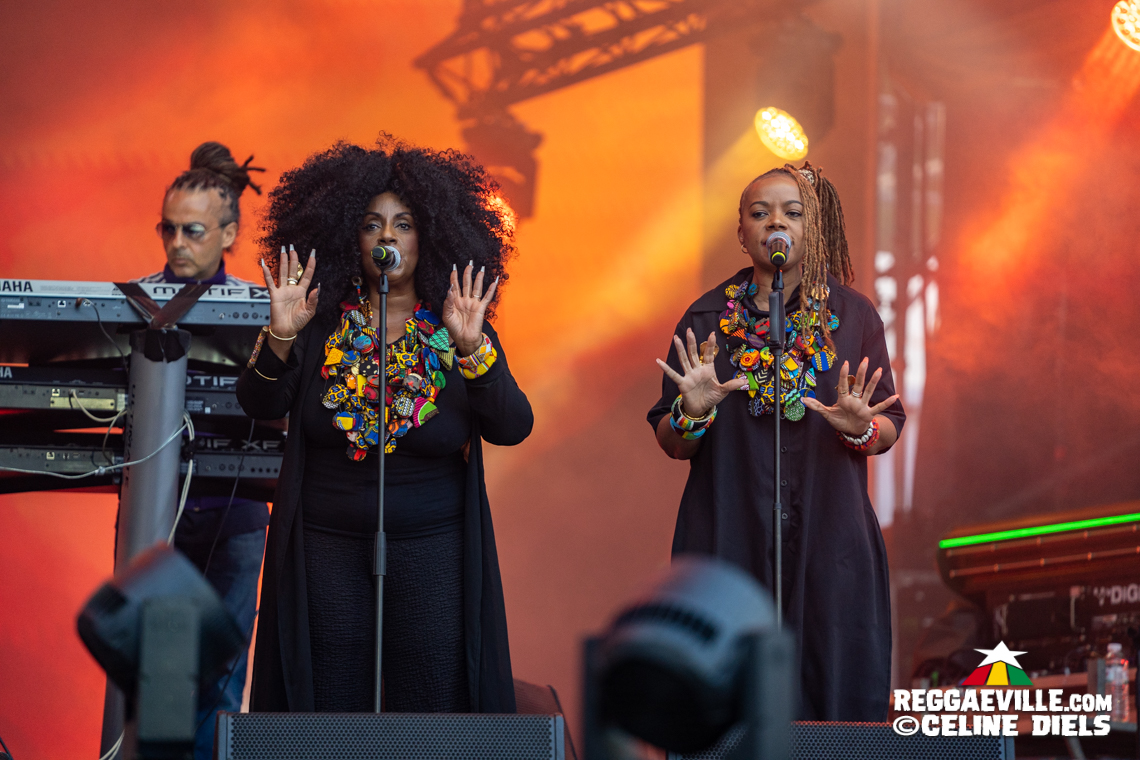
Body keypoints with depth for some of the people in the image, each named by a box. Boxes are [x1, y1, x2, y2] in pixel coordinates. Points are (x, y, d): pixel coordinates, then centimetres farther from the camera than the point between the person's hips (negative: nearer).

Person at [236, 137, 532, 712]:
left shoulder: (459, 330, 2)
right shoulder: (323, 324, 4)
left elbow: (512, 428, -9)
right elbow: (259, 406, -5)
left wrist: (472, 351, -24)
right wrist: (280, 339, -21)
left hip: (431, 552, 0)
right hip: (326, 551, 0)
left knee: (433, 710, 1)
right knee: (327, 711, 2)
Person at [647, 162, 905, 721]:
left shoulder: (853, 315, 6)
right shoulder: (707, 319, 5)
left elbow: (891, 429, 7)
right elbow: (671, 444, 6)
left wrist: (860, 428, -15)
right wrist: (693, 412, -15)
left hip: (830, 543, 0)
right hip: (727, 542, 0)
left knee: (834, 692, -2)